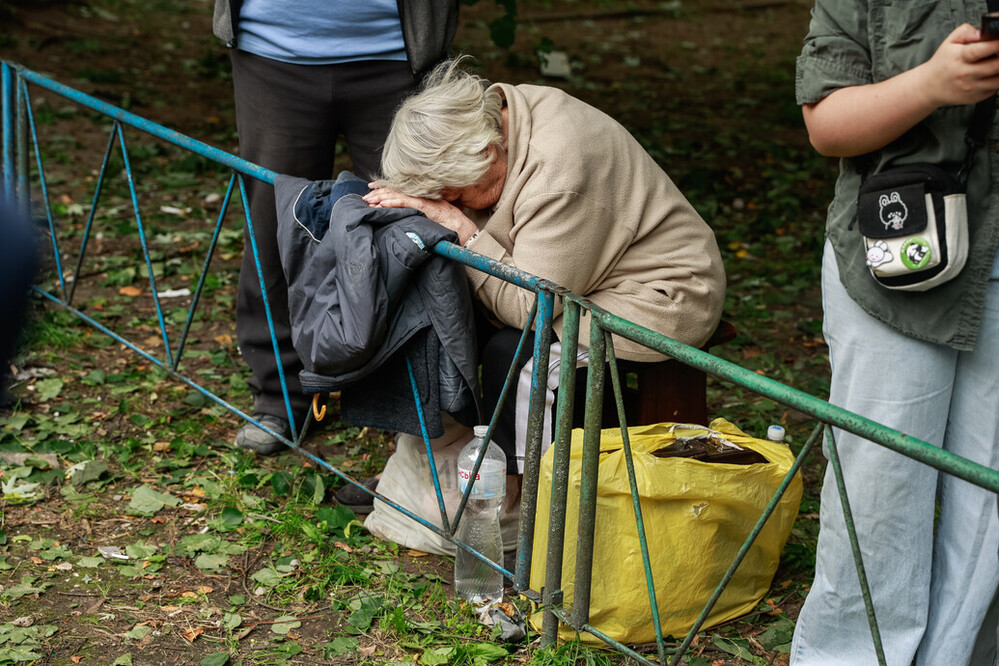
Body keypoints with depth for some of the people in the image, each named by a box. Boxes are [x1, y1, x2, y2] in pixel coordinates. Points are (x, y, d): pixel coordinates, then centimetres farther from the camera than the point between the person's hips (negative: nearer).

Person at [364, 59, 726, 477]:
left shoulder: (557, 172, -33)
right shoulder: (495, 111, -8)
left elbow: (527, 307, -30)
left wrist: (458, 224, -29)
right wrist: (410, 197, -14)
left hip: (660, 300, -9)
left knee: (513, 353, -25)